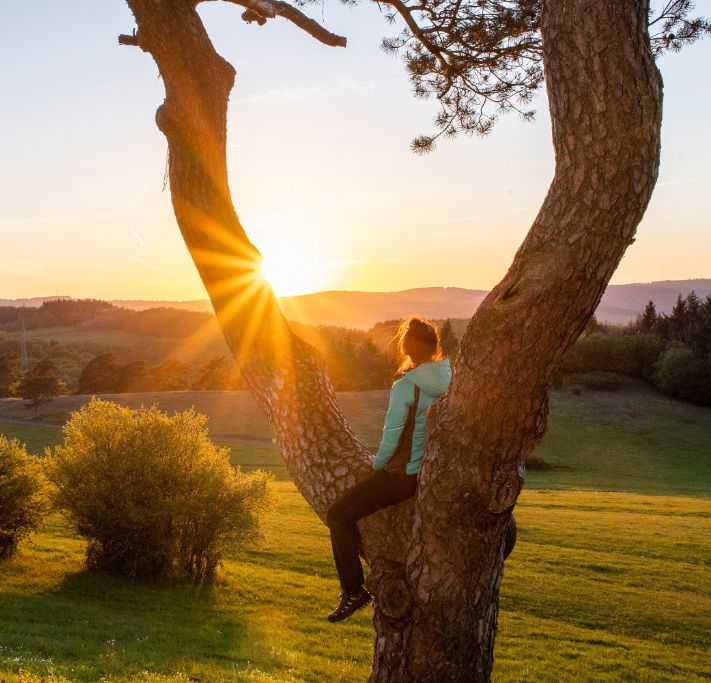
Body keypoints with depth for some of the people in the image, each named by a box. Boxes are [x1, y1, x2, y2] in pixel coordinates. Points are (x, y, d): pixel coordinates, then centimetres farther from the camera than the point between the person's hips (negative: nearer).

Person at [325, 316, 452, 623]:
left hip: (405, 476, -8)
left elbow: (391, 440, -17)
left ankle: (353, 590, 1)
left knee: (339, 516, 1)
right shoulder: (449, 378, -3)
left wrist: (377, 464, 3)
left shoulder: (405, 387, -21)